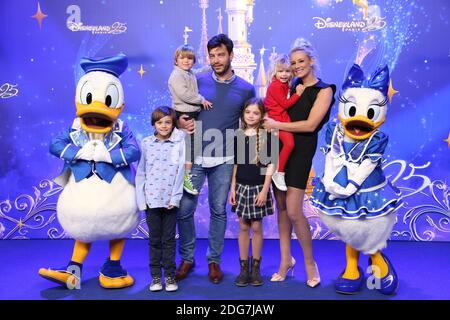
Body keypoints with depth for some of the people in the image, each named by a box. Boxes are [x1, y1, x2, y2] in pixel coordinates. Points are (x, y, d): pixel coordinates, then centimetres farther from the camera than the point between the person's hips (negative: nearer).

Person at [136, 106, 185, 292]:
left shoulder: (179, 143, -1)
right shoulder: (146, 143, 3)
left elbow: (180, 172, -4)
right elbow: (140, 173, 5)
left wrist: (175, 198, -10)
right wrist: (141, 199, -1)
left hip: (170, 200, -1)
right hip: (151, 199, 1)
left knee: (169, 240, 8)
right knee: (154, 240, 10)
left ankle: (170, 275, 19)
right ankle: (156, 276, 21)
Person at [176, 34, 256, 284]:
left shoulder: (246, 89, 3)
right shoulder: (197, 82, 2)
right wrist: (181, 123, -10)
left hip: (224, 160, 0)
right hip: (195, 156, 0)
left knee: (218, 210, 9)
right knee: (185, 209, 1)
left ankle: (214, 260, 24)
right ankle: (187, 258, 21)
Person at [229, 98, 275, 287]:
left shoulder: (266, 136, -6)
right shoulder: (238, 135, 4)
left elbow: (270, 164, -7)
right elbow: (236, 163, 8)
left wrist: (265, 189, -12)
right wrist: (233, 187, 4)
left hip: (259, 187, -3)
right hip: (241, 187, 3)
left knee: (256, 227, 5)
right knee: (243, 227, 8)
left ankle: (255, 267, 19)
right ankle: (243, 267, 18)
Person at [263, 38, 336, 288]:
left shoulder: (324, 90, -2)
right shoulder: (293, 86, 14)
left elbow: (310, 125, -12)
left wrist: (277, 125, -10)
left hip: (301, 150, -5)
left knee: (293, 211, -9)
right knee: (281, 207, 7)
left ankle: (310, 262, 12)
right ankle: (286, 260, 21)